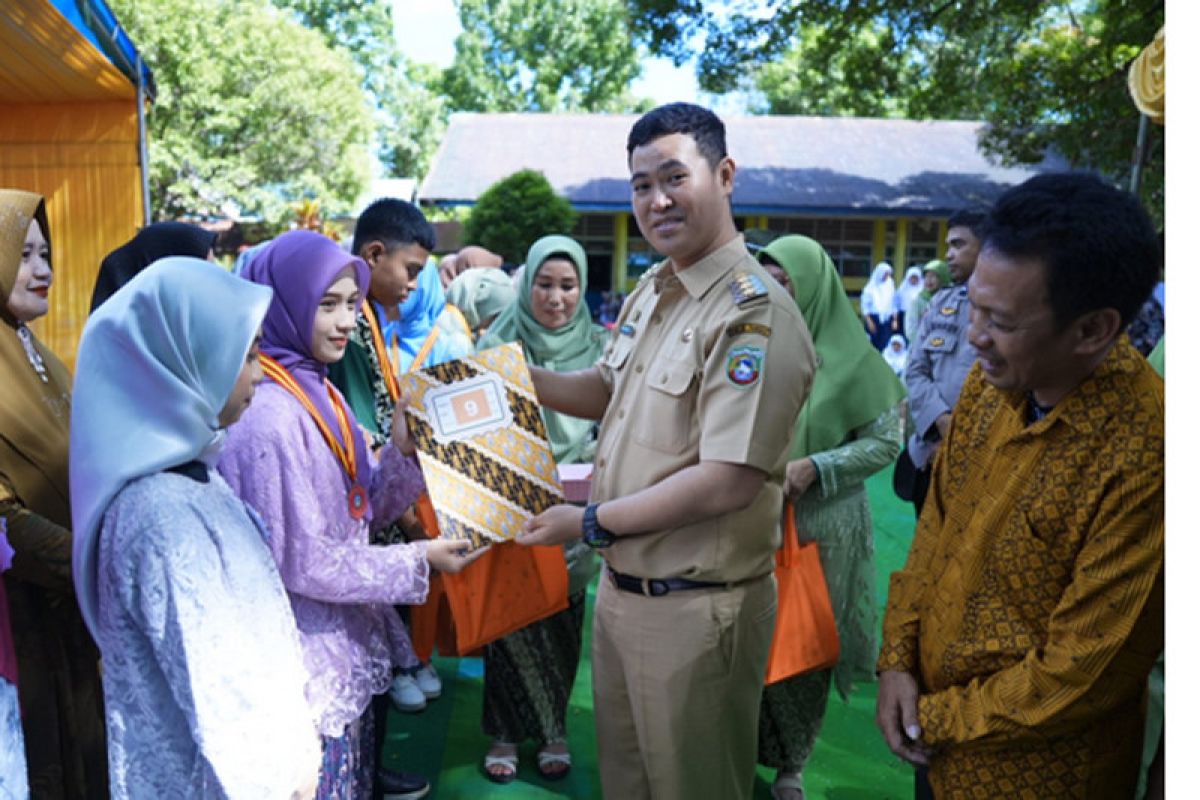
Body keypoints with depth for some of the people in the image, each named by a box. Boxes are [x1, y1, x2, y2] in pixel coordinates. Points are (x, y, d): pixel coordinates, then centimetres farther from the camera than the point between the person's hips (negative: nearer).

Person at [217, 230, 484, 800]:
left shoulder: (318, 393, 5)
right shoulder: (269, 415, -23)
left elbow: (362, 513, 7)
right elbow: (303, 564, -22)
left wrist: (403, 451, -9)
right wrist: (419, 562, -17)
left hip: (347, 641, 8)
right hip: (311, 658, -8)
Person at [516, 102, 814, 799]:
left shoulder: (754, 315, -22)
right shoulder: (650, 291, 7)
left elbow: (730, 482, -28)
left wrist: (592, 522, -19)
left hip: (696, 609, -8)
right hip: (621, 587, 8)